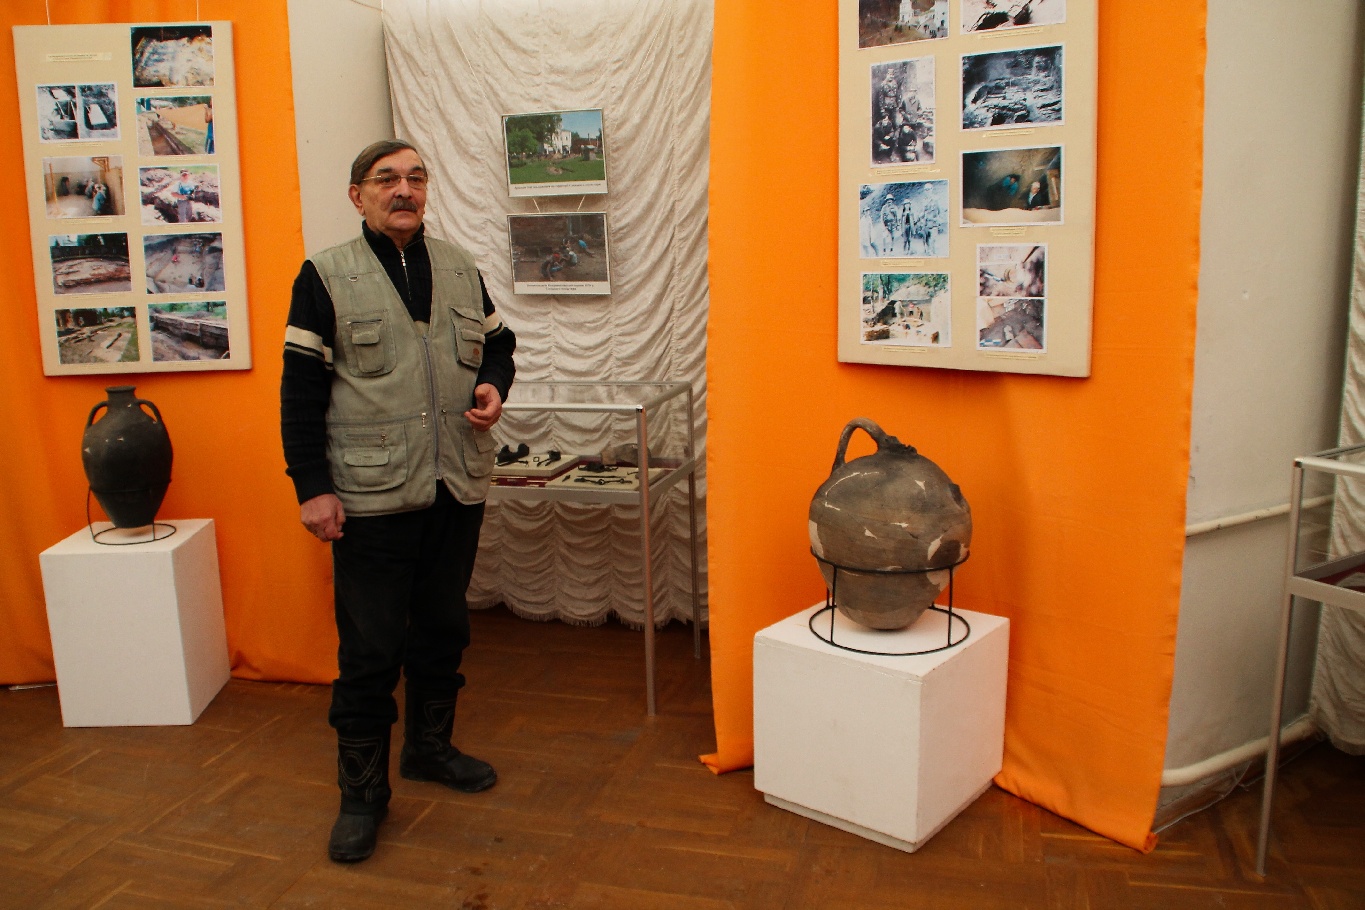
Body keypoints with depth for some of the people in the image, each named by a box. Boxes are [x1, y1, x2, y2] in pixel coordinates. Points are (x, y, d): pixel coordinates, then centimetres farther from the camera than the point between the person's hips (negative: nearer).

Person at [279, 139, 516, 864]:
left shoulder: (460, 267, 10)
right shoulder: (325, 277, -4)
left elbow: (498, 342, 22)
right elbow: (301, 391, -6)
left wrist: (494, 385, -1)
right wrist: (312, 488, -11)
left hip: (457, 491, 5)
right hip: (371, 498, -5)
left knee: (443, 627, 18)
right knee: (369, 649, 1)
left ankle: (429, 746, 38)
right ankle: (362, 791, 19)